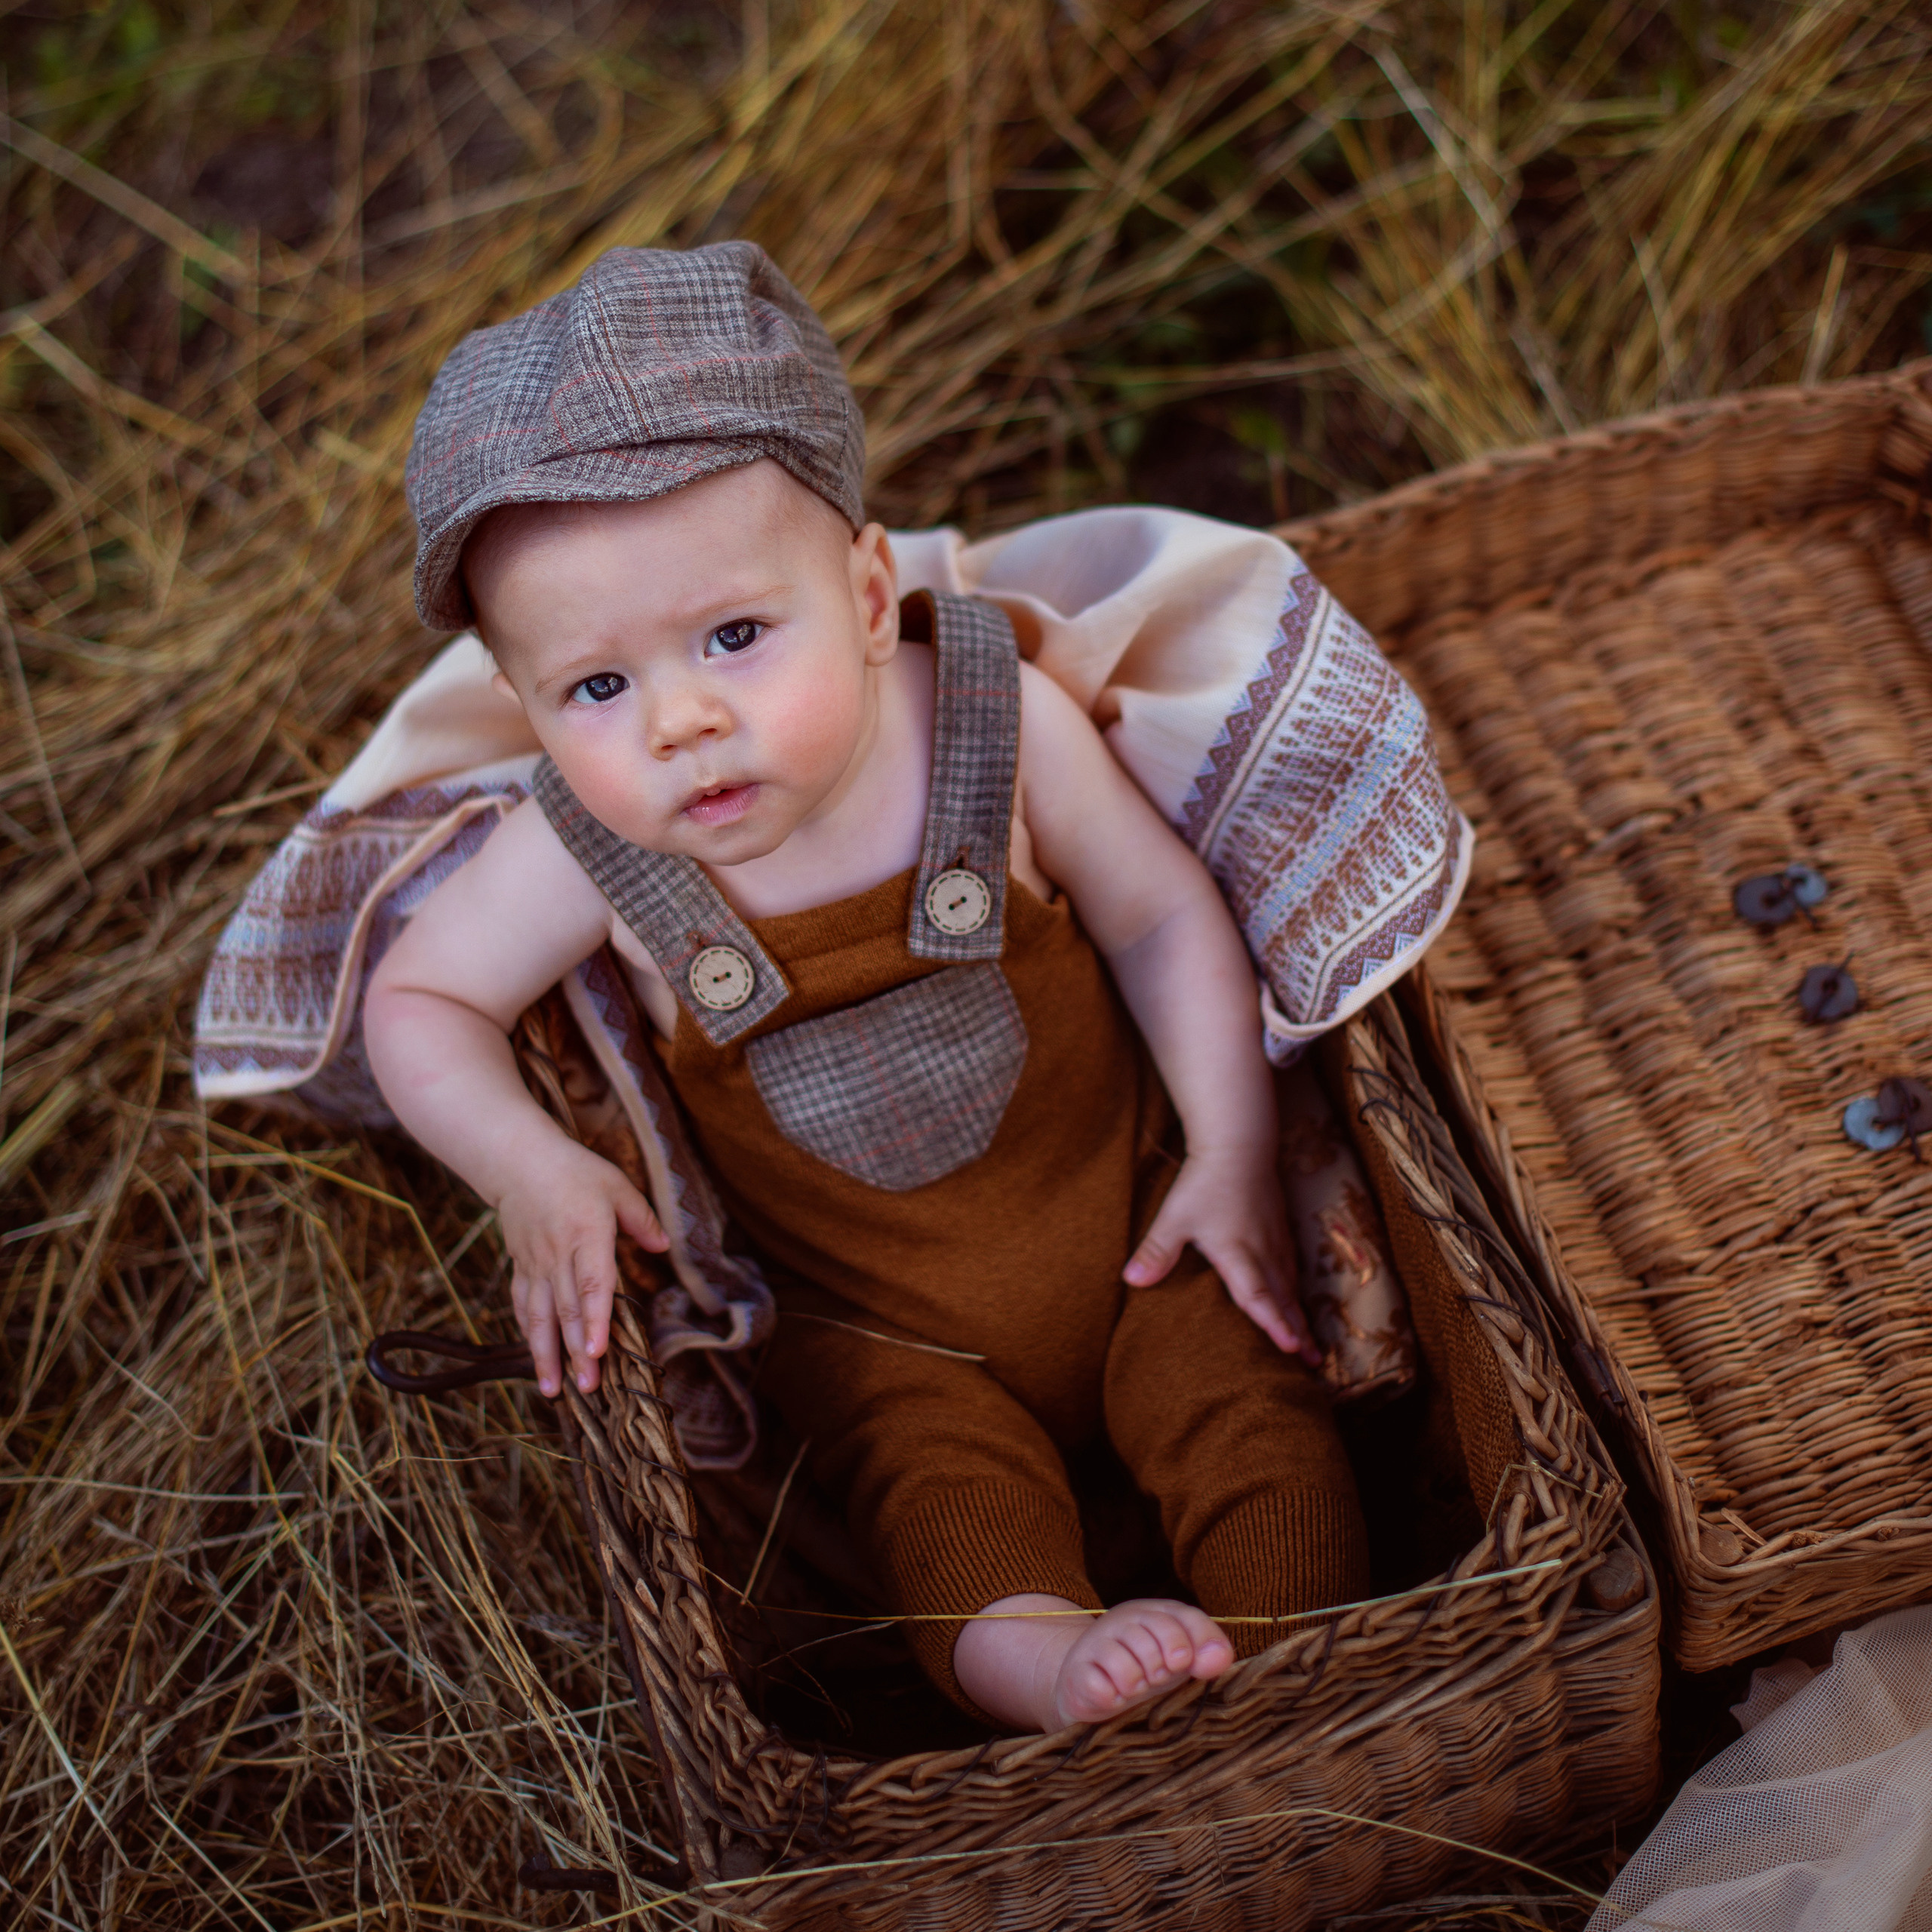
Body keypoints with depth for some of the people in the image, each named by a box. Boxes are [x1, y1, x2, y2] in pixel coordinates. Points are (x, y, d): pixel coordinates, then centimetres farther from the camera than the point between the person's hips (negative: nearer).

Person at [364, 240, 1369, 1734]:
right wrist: (532, 1172, -20)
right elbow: (416, 999, -4)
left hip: (1129, 1220, 1)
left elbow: (1162, 913, -7)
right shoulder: (585, 856, -20)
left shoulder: (1002, 719, -20)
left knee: (1251, 1408, -13)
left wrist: (1236, 1151, -11)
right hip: (876, 1328, 0)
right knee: (947, 1496, -23)